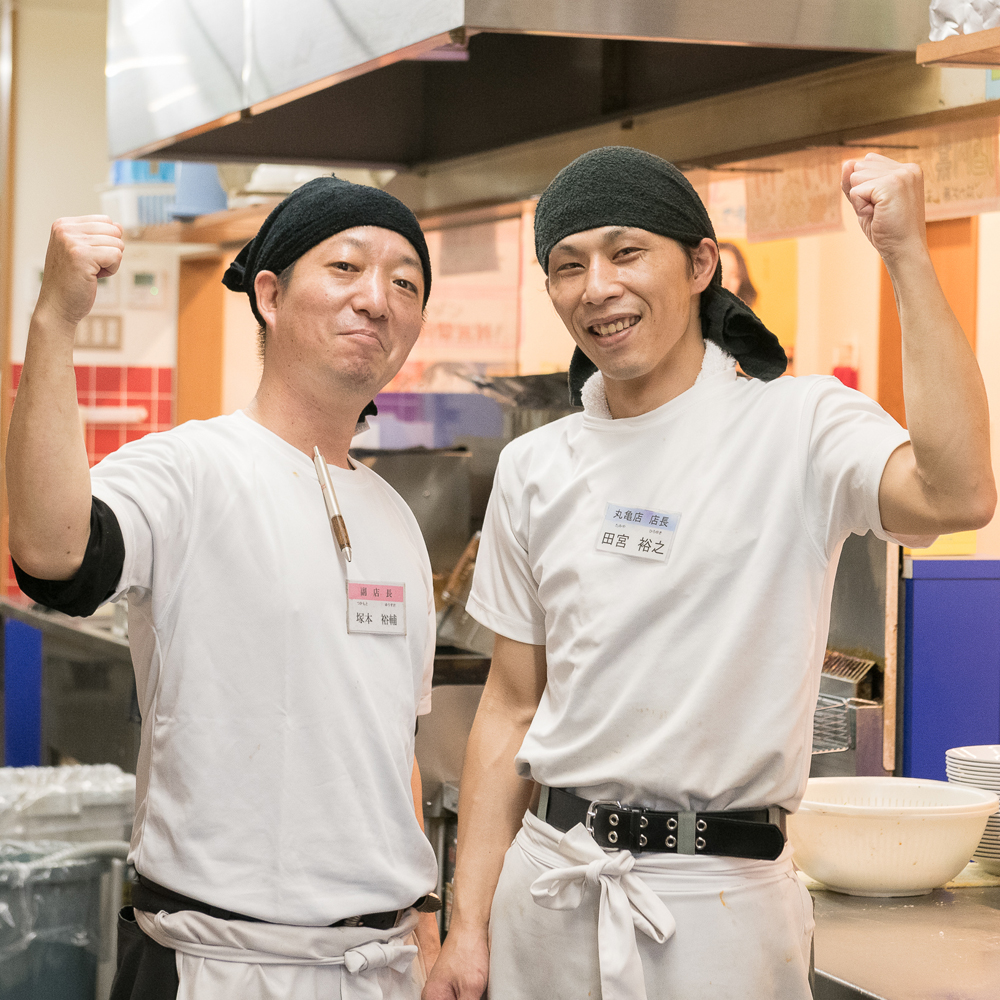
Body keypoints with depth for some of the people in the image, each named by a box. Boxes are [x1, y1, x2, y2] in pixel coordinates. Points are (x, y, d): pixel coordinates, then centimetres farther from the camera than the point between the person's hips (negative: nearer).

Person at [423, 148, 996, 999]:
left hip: (716, 901, -4)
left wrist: (906, 254, -28)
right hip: (547, 891, 4)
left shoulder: (797, 426, -7)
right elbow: (511, 711, 11)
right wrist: (469, 926, 7)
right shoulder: (535, 468, 8)